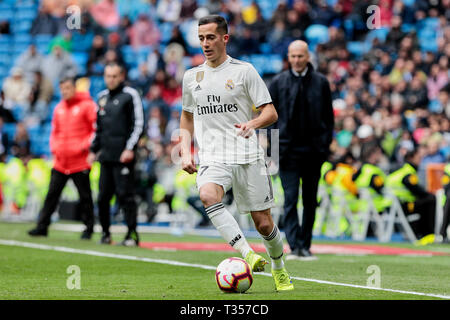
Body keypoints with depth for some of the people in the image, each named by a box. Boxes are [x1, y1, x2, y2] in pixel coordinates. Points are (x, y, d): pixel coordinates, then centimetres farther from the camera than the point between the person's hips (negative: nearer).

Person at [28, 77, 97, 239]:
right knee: (52, 194, 3)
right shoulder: (59, 108, 13)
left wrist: (85, 145, -13)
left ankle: (88, 228, 10)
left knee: (85, 196, 2)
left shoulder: (87, 105, -4)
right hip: (60, 162, 5)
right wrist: (54, 146, 6)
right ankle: (42, 226, 5)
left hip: (80, 162, -5)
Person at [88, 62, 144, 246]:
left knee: (125, 195, -9)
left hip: (124, 155, -7)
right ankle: (105, 233, 15)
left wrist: (130, 148, -15)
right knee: (103, 196, 6)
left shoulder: (130, 95, -3)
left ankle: (132, 233, -7)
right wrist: (93, 150, 20)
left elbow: (138, 124, -8)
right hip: (106, 155, 7)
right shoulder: (102, 97, 17)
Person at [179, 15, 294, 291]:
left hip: (247, 156, -2)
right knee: (207, 195, -32)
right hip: (212, 159, 2)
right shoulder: (192, 77, 14)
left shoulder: (244, 71, 2)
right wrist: (185, 152, 11)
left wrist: (252, 124, -23)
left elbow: (271, 113, -1)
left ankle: (279, 269, 28)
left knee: (263, 224, 0)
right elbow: (187, 118, 26)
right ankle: (248, 254, -35)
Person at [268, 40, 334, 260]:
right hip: (288, 150, -1)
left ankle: (305, 246, 15)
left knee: (310, 201, 7)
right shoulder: (278, 82, 3)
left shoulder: (320, 83, 5)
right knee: (290, 199, -9)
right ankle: (294, 246, -13)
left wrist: (325, 145, 2)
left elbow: (328, 117, 9)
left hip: (313, 151, 1)